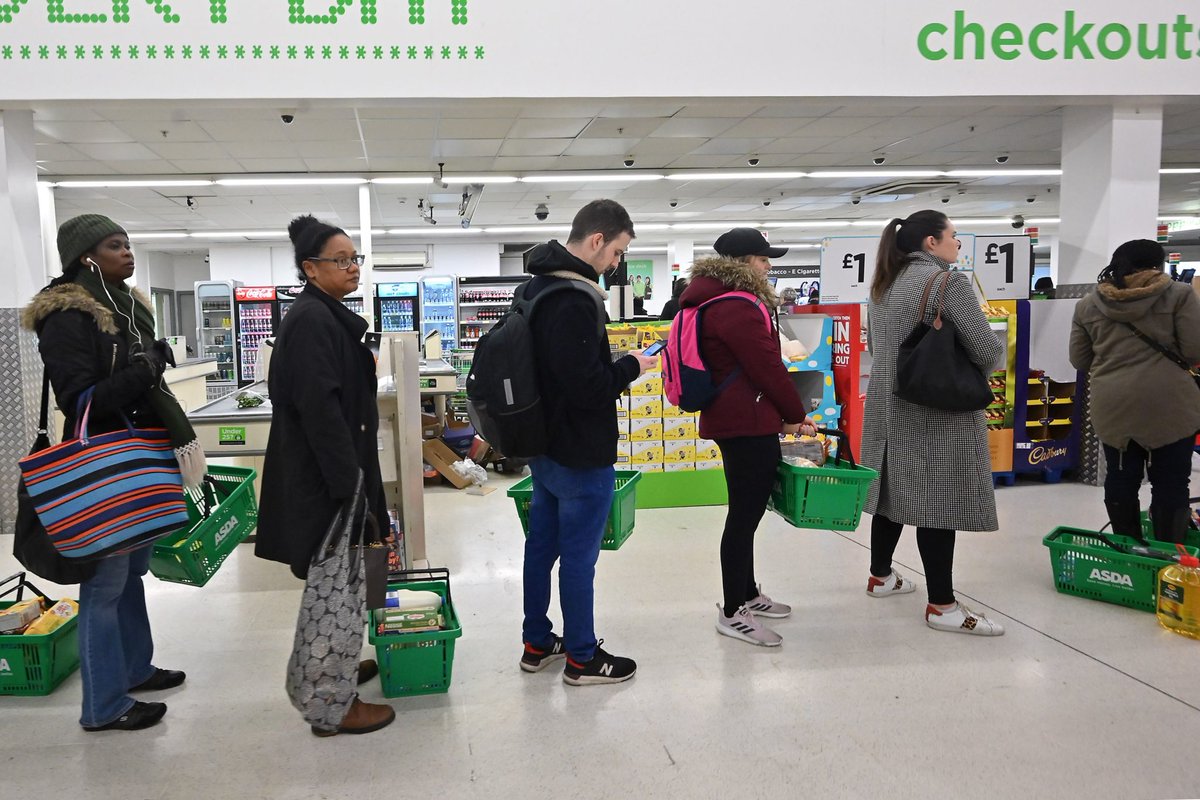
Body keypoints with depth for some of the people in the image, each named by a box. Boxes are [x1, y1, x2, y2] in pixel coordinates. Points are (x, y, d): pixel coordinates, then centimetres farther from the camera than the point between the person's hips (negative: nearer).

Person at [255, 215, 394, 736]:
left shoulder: (328, 316, 14)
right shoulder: (311, 320, -18)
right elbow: (317, 405, -25)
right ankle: (334, 704, 7)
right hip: (323, 476, -10)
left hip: (336, 468, 10)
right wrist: (347, 481, -25)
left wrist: (356, 472, 21)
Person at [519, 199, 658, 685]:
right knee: (579, 555, 3)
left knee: (542, 545, 18)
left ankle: (536, 644, 32)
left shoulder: (537, 286, 8)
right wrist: (631, 367, -10)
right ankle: (582, 659, 18)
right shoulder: (574, 301, -25)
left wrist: (613, 368, 10)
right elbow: (588, 388, -27)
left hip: (542, 445, 10)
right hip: (581, 454, -10)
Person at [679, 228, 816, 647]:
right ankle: (732, 613, 5)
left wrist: (781, 417, 17)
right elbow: (769, 369, -17)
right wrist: (796, 416, -3)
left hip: (731, 420, 11)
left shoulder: (713, 301, 16)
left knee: (746, 512, 18)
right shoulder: (737, 308, -18)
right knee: (745, 514, -4)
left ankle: (747, 594, 30)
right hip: (748, 423, -11)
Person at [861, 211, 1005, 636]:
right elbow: (988, 349, -16)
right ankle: (942, 606, 3)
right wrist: (971, 376, 4)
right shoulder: (947, 283, -15)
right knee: (938, 500, -3)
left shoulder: (883, 285, 10)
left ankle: (881, 575, 31)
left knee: (894, 489, 18)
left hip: (890, 405, 8)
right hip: (937, 412, -8)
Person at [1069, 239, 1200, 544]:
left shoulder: (1088, 304, 9)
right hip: (1167, 404, -3)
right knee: (1170, 483, 5)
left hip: (1111, 407, 3)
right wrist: (1165, 353, 15)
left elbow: (1079, 360, 13)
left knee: (1121, 479, 11)